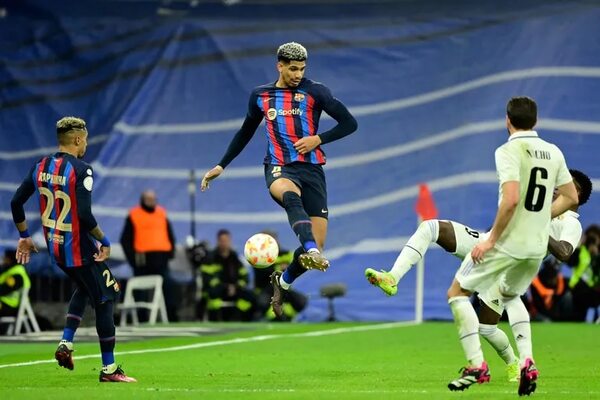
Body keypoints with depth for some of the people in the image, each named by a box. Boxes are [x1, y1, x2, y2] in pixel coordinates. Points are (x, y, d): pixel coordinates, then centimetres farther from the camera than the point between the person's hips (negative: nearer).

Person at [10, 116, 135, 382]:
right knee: (104, 301, 4)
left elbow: (16, 202, 7)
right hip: (79, 249, -7)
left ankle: (66, 343, 16)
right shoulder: (80, 170, -18)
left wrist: (24, 236, 19)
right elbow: (85, 215, -25)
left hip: (54, 248, 7)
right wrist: (104, 241, -12)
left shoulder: (41, 167, 3)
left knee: (84, 288, 30)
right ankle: (109, 369, 7)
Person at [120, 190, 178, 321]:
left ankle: (172, 316, -4)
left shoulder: (162, 214, 14)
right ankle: (142, 319, 5)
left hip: (160, 258, 3)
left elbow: (170, 235, 19)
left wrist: (170, 252, 6)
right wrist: (132, 257, -9)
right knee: (141, 291, 1)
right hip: (142, 260, -3)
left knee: (167, 286, -4)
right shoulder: (133, 215, 3)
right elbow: (125, 240, 1)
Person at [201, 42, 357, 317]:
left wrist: (318, 139, -10)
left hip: (311, 168, 0)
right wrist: (221, 166, 25)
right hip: (279, 167, 0)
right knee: (290, 194, -41)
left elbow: (349, 123, 4)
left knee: (317, 244, -7)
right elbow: (246, 132, 26)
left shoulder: (314, 92, 3)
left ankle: (283, 282, 22)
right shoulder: (260, 96, 11)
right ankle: (311, 252, -62)